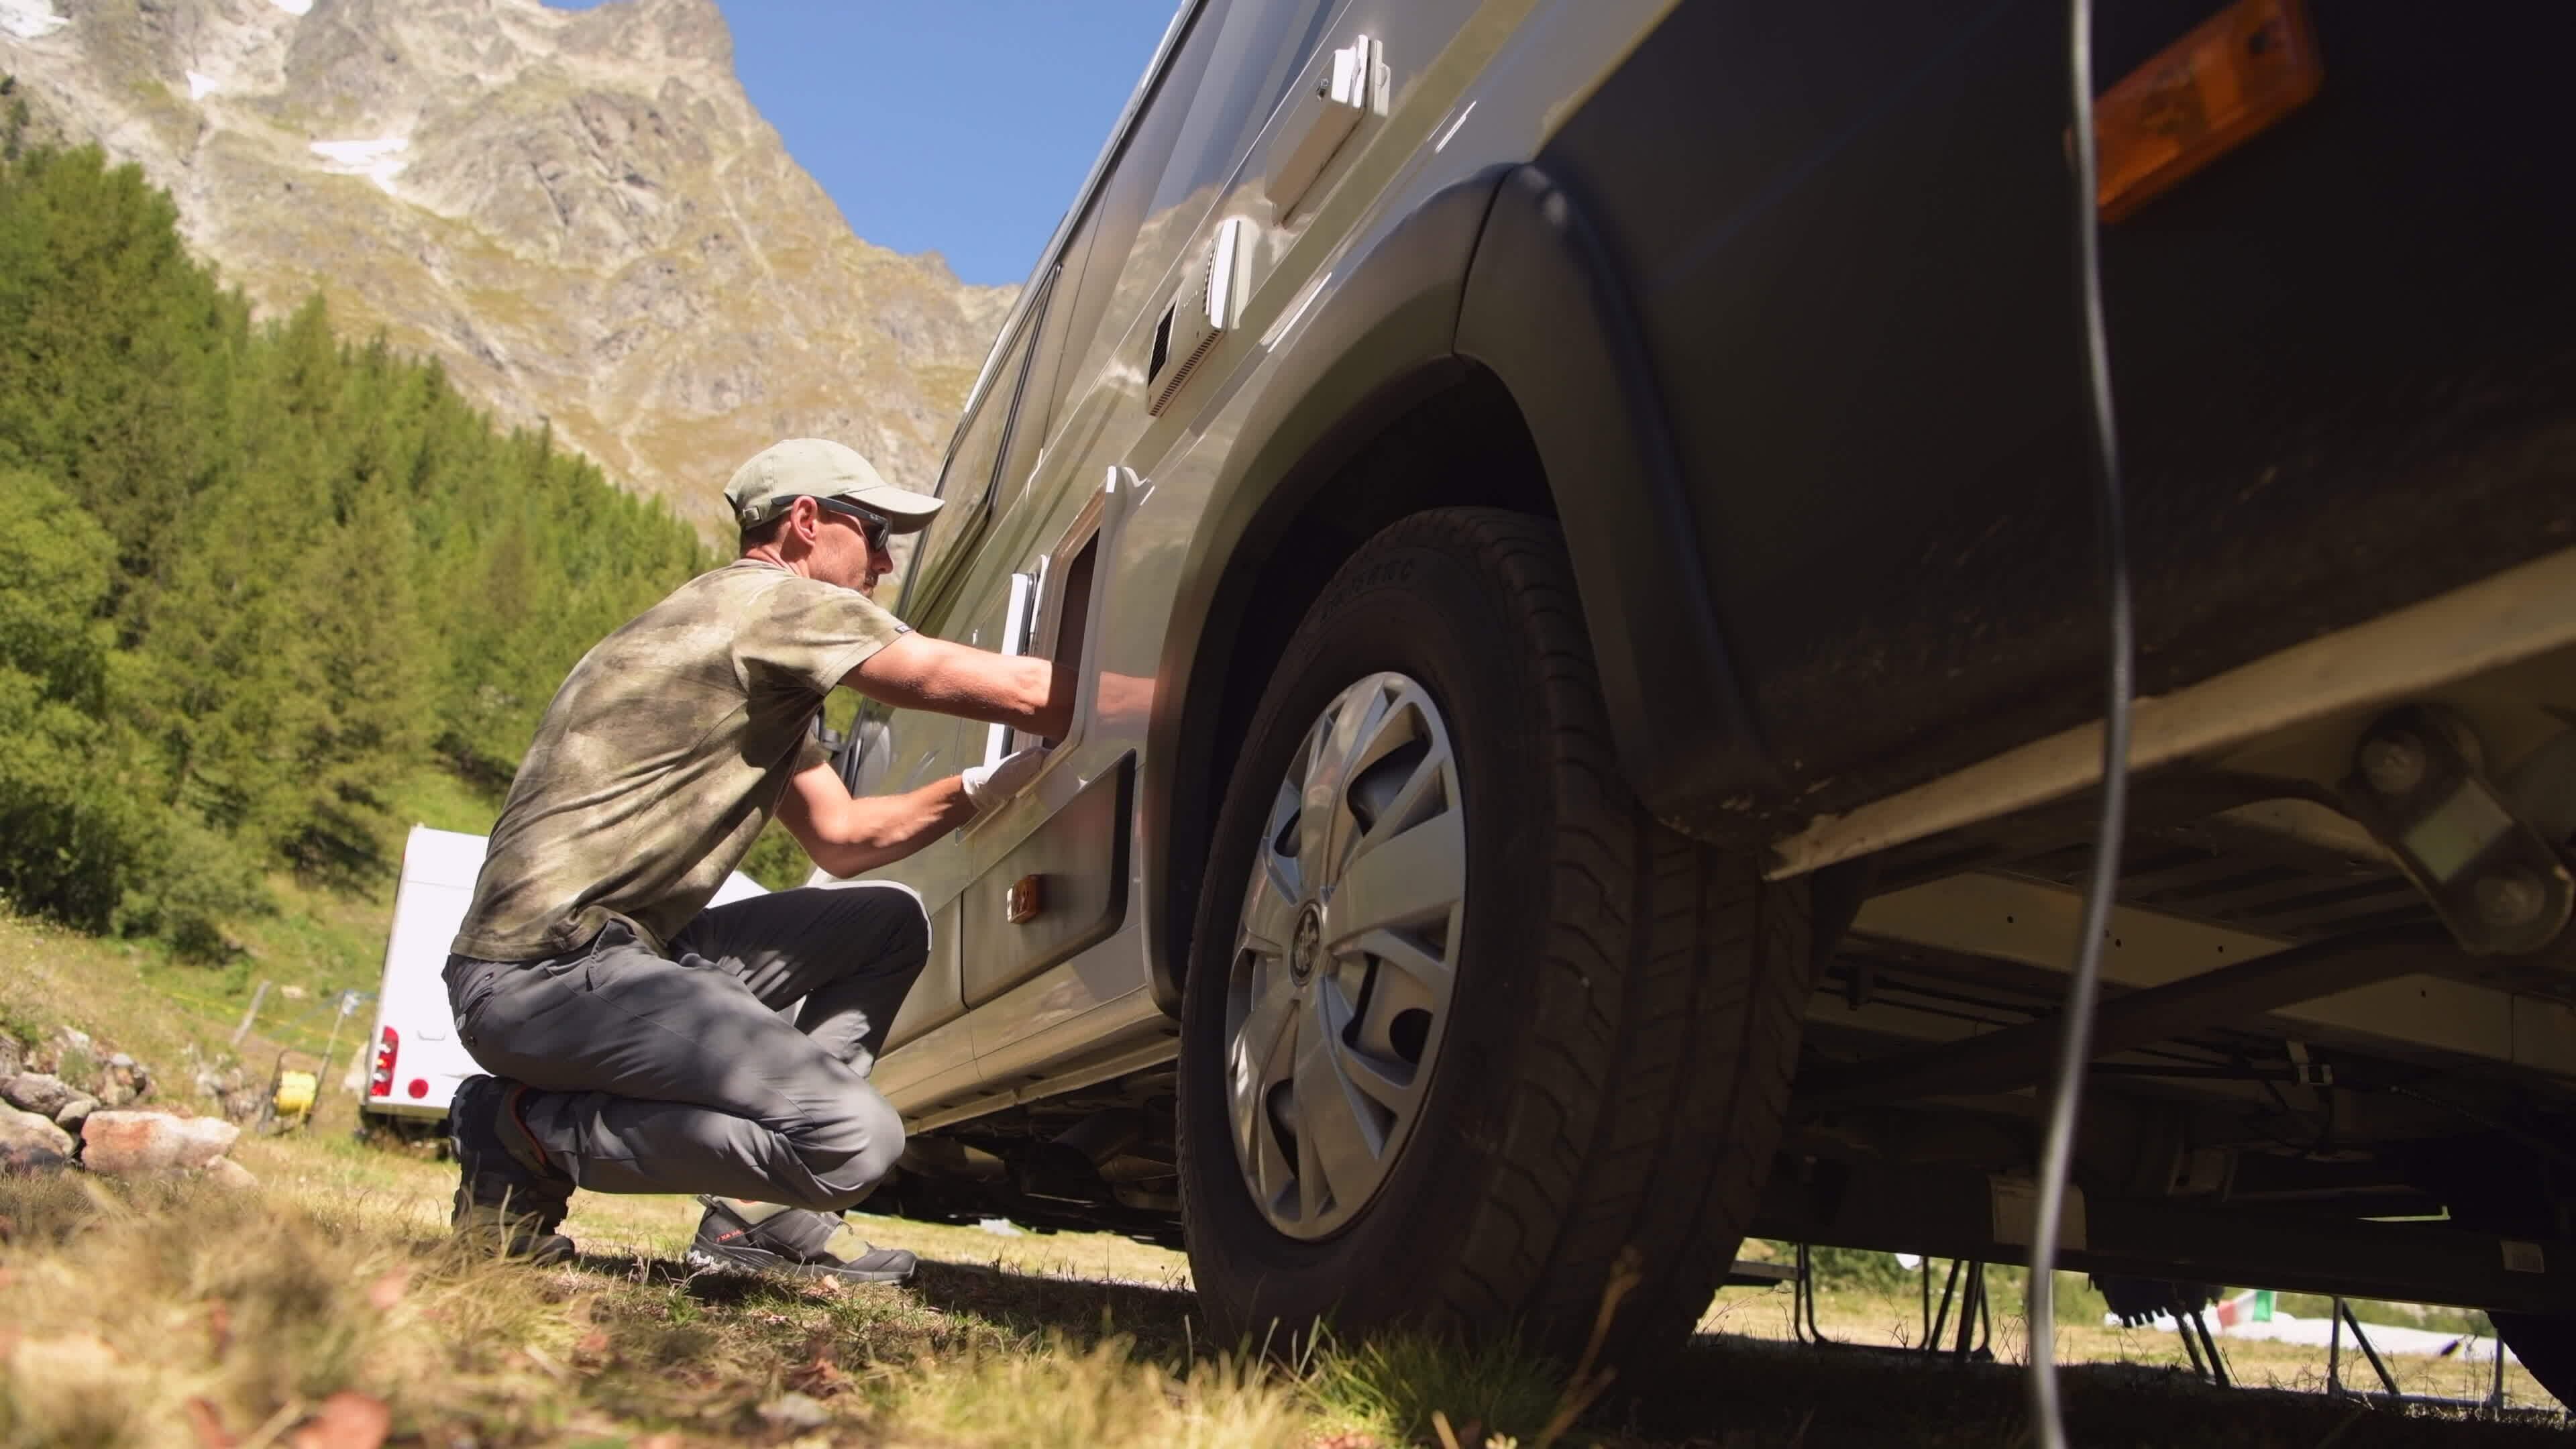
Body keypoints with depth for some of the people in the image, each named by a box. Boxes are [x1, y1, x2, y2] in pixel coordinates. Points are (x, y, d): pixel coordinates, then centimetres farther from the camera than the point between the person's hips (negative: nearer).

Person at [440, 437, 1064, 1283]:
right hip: (544, 970, -11)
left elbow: (841, 837, 22)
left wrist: (989, 787, 11)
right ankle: (528, 1129, -5)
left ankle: (760, 1213, 5)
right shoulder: (776, 601, -9)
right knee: (855, 1139, -23)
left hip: (617, 953, 11)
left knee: (888, 924, 11)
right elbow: (1019, 692, -12)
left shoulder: (769, 669, 22)